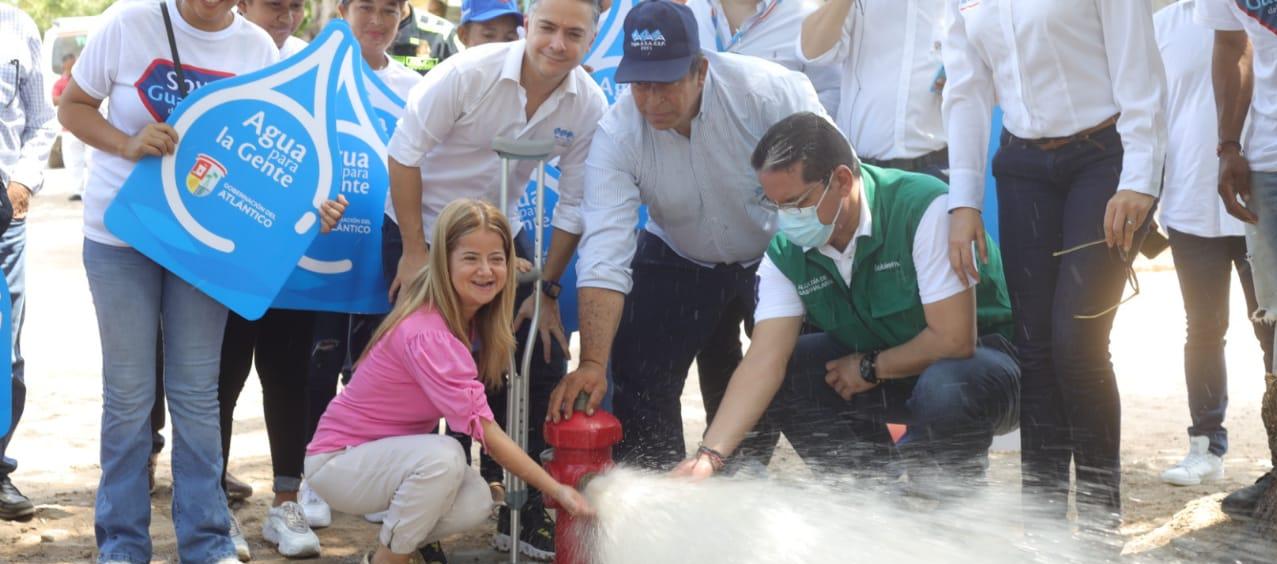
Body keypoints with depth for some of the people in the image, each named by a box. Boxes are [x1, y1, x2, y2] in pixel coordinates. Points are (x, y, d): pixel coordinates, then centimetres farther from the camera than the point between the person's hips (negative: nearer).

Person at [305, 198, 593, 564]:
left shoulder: (468, 321, -4)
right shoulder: (425, 335, -30)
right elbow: (481, 428, -31)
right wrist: (554, 489, -31)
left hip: (393, 454, 8)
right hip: (337, 462, -8)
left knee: (475, 503, -17)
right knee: (444, 456, -33)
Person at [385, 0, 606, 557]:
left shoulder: (589, 107, -14)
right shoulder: (470, 72, -24)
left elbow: (574, 206, -4)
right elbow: (404, 151, -17)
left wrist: (546, 289, -4)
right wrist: (414, 252, -16)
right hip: (421, 228, -4)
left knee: (543, 361, -2)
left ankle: (523, 515, 11)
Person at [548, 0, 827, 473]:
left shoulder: (770, 90, -31)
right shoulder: (617, 135, -25)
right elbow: (605, 254, -31)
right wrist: (592, 363, -40)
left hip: (780, 254, -1)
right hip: (680, 261, 1)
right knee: (638, 375, -8)